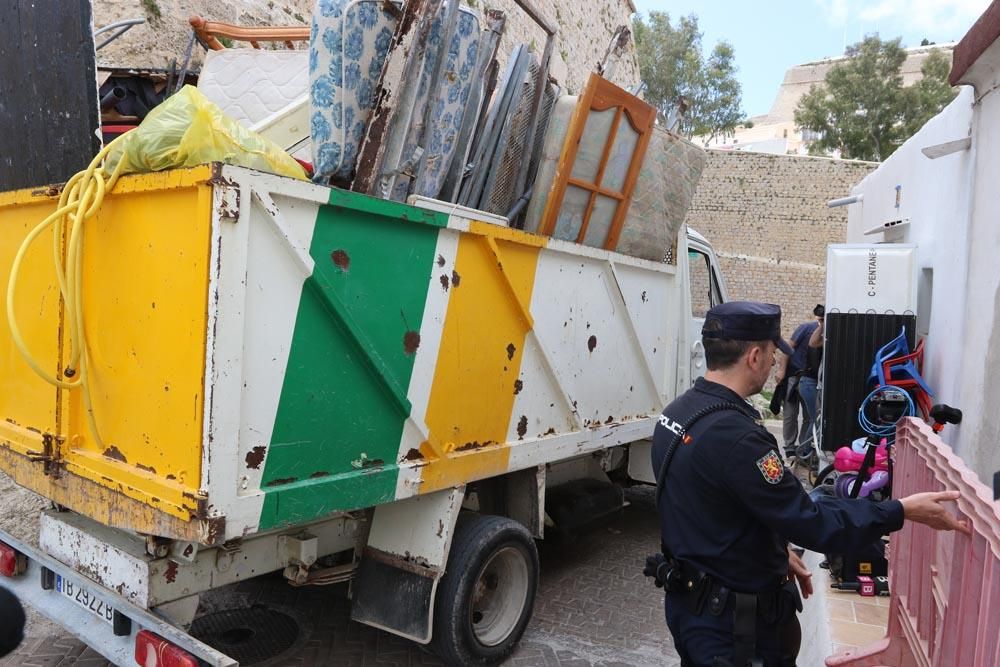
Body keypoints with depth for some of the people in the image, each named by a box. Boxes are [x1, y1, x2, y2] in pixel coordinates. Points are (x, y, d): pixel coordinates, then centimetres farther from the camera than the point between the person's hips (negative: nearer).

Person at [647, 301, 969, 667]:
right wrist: (904, 511, -14)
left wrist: (775, 553, 14)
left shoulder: (677, 411, -1)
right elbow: (811, 522, -24)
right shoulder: (737, 437, -31)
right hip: (732, 624, -8)